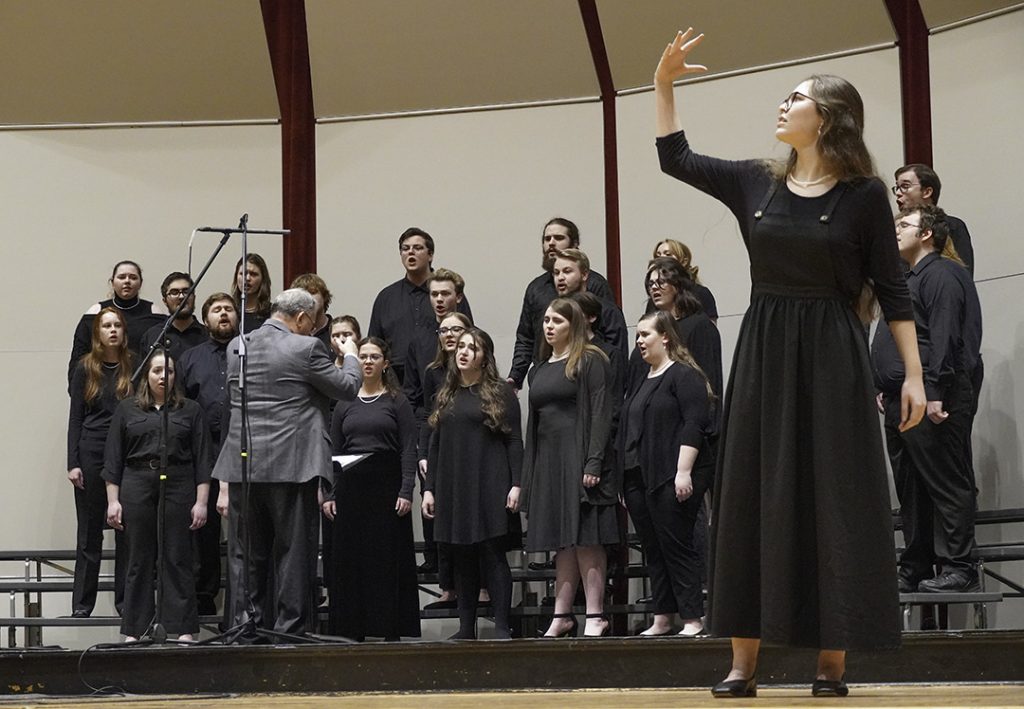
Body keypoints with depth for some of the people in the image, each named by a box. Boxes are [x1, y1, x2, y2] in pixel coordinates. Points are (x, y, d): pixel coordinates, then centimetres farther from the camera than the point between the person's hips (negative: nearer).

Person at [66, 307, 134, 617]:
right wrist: (72, 462, -3)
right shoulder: (85, 368, 4)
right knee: (89, 531, 3)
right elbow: (75, 417, 4)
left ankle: (125, 600, 10)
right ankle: (82, 603, 7)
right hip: (92, 452, 0)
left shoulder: (134, 367, 4)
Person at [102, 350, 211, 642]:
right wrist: (113, 500, 2)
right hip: (137, 488, 1)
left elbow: (202, 459, 6)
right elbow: (113, 458, 9)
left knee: (177, 560, -2)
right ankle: (135, 630, 8)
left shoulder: (190, 410, 9)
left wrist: (201, 501, -1)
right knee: (139, 560, 3)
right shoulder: (128, 410, 10)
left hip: (178, 488, -1)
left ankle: (184, 629, 0)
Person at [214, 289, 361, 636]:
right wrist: (350, 355, 18)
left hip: (243, 465, 5)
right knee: (293, 553, 3)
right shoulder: (305, 348, -10)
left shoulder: (237, 347, 6)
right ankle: (291, 630, 4)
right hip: (291, 465, -5)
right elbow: (347, 388, 0)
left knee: (246, 556, 10)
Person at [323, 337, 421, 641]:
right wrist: (329, 494, 3)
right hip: (351, 487, 3)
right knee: (350, 560, 3)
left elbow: (409, 449, -2)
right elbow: (334, 451, 11)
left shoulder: (397, 401, 3)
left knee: (389, 559, -1)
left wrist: (406, 491, -12)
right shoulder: (345, 404, 12)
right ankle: (352, 630, 9)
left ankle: (391, 628, 3)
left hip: (387, 486, -3)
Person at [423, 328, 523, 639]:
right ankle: (466, 628, 10)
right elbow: (436, 445, 17)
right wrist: (429, 488, 10)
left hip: (489, 486, -5)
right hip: (453, 488, 5)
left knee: (492, 554, -6)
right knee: (463, 558, 6)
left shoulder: (500, 392, 1)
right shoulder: (446, 395, 16)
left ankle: (502, 626, -4)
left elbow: (514, 441, -4)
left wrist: (515, 485, -12)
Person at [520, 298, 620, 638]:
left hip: (578, 455, -7)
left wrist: (594, 462, -18)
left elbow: (600, 413, -10)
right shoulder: (539, 370, 18)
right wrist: (529, 475, 13)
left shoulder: (590, 362, -3)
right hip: (548, 460, 7)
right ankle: (562, 615, 10)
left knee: (586, 539, -7)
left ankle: (595, 616, -5)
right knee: (562, 542, 8)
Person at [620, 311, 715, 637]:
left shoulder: (684, 375, -6)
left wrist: (684, 472, -21)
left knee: (677, 546, -8)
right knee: (654, 550, 8)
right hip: (639, 480, 8)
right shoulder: (640, 383, 20)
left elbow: (694, 425, -14)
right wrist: (625, 481, 21)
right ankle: (662, 618, 12)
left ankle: (693, 619, -6)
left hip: (671, 479, -8)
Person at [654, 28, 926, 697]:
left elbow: (893, 290, -2)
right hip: (763, 354, 4)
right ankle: (743, 662, 5)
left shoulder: (864, 194, -3)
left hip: (832, 358, -4)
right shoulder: (756, 182, 7)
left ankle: (833, 660, 4)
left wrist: (914, 376, -6)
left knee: (835, 500, -2)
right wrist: (664, 85, 8)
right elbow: (676, 159, 16)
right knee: (754, 499, 2)